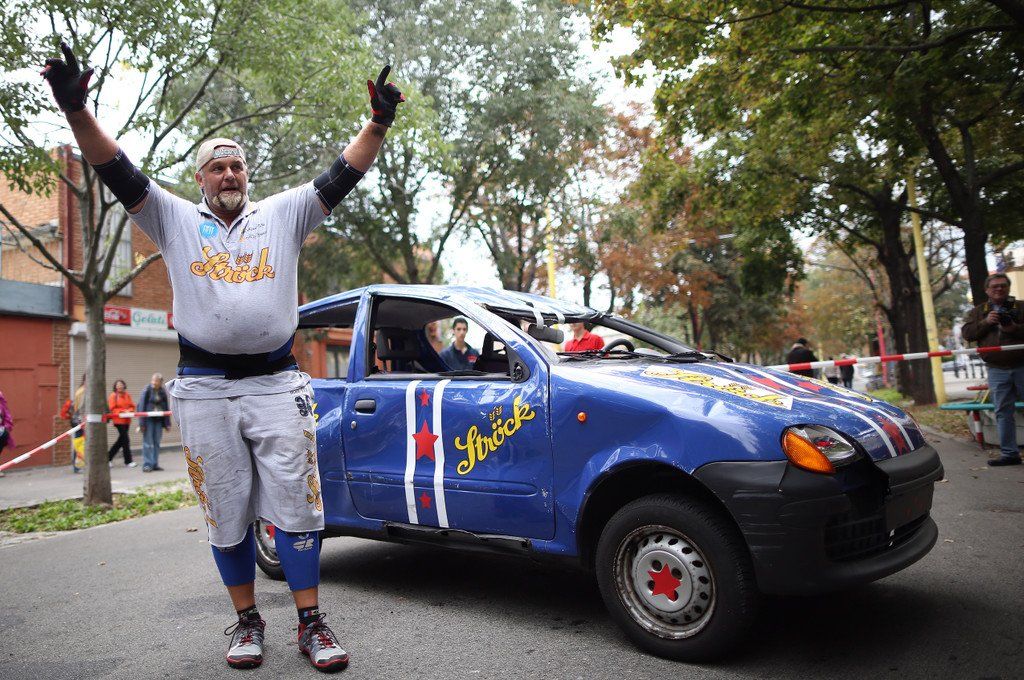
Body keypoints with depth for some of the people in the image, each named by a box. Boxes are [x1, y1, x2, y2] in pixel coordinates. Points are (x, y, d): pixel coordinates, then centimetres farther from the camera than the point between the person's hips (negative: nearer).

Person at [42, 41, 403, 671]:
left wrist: (378, 123, -9)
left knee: (295, 505, -1)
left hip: (277, 385, 0)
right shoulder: (176, 219, 13)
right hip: (205, 389, 1)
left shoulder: (284, 214, 12)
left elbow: (341, 176, 3)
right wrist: (76, 107, -13)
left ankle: (311, 622, 8)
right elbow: (118, 171, 1)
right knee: (228, 514, 7)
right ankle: (247, 621, 22)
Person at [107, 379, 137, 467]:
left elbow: (132, 406, 9)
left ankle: (109, 457, 26)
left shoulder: (127, 395, 9)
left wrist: (129, 411, -12)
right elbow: (112, 409, -7)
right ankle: (128, 461, -1)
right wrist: (122, 411, -18)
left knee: (121, 440, 11)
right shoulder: (113, 396, -4)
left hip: (127, 420, 6)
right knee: (125, 440, -7)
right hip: (118, 420, -5)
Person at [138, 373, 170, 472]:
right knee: (148, 443, -4)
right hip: (148, 419, -5)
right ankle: (147, 464, -1)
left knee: (157, 442, 8)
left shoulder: (163, 392, 7)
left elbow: (166, 408, 12)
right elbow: (141, 406, -8)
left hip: (158, 420, 5)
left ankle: (155, 464, 15)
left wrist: (167, 423, 10)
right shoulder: (146, 391, -7)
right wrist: (142, 423, -13)